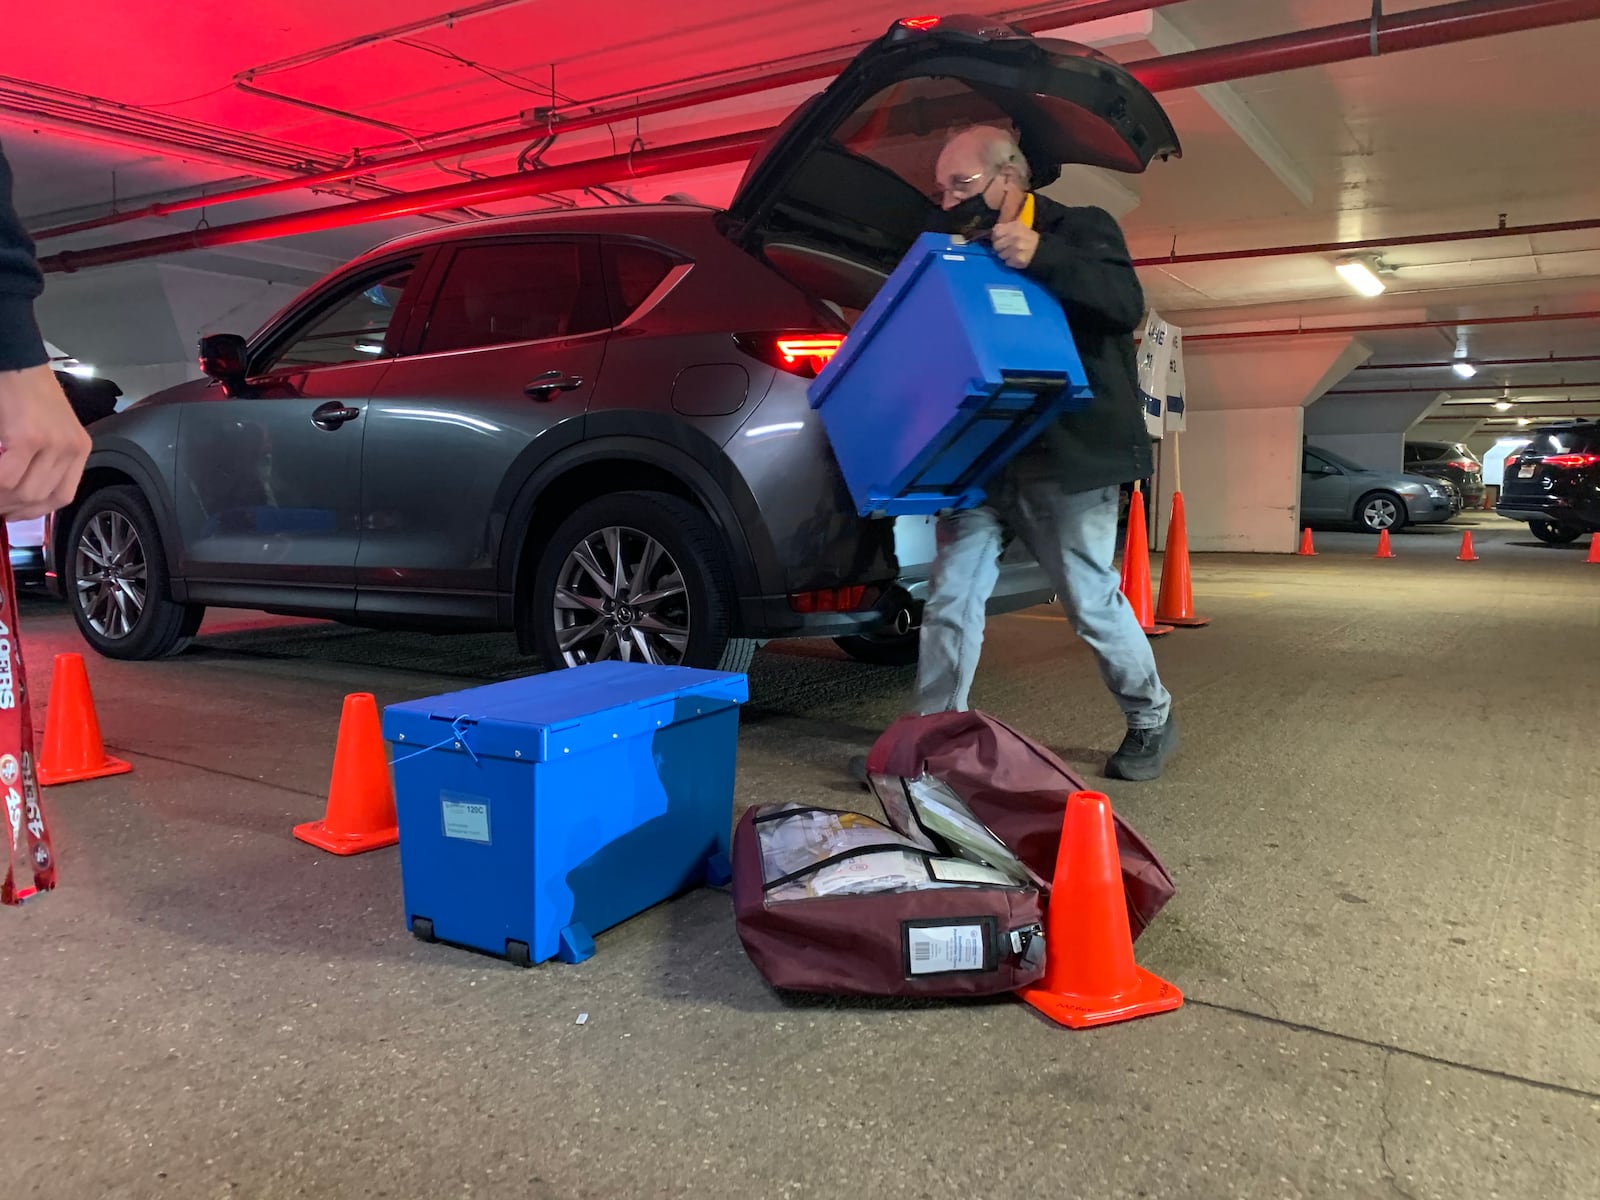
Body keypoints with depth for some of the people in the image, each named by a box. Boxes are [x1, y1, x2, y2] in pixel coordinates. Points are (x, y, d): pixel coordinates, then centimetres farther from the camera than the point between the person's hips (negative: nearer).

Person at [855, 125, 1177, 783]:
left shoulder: (1080, 228, 3)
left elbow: (1126, 304, -15)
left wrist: (1042, 257, -28)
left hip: (1067, 456, -5)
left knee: (1093, 600, 1)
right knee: (951, 596, 1)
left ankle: (1152, 719, 23)